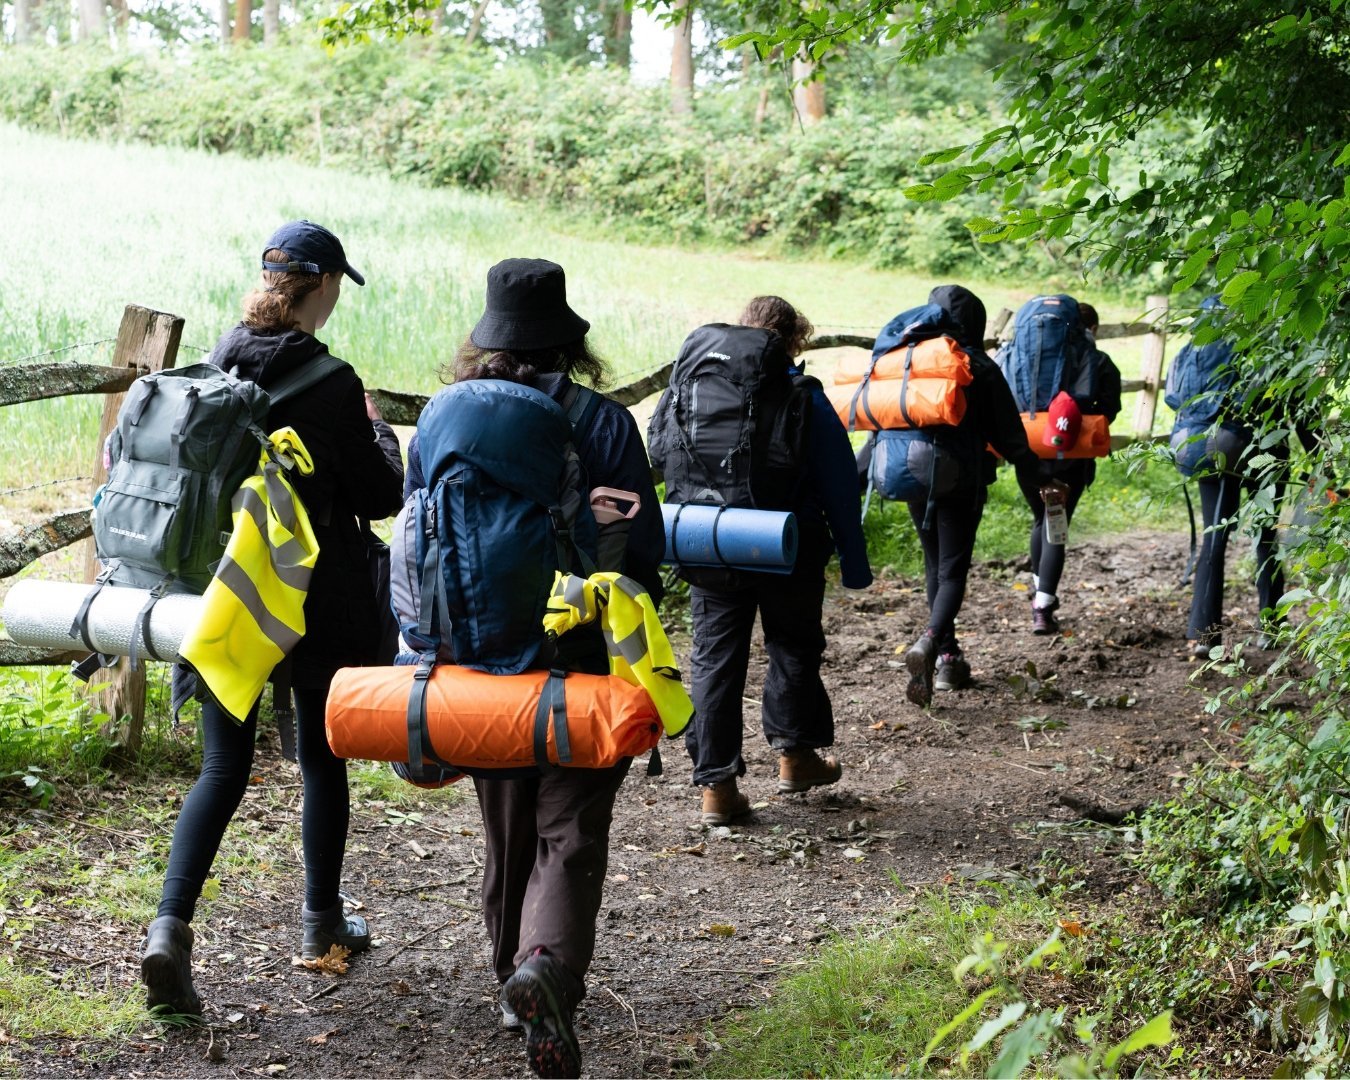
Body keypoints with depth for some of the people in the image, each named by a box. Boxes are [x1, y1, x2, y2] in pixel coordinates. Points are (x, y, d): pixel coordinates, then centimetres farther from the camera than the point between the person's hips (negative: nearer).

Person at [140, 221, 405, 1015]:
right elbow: (381, 497, -8)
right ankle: (322, 924, 29)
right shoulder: (330, 384, -15)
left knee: (225, 767, 7)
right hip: (319, 605, -4)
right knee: (323, 759, 15)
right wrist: (378, 429, 9)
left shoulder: (215, 369, 0)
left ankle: (171, 926, -11)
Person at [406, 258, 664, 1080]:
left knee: (507, 833, 20)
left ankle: (516, 980, 32)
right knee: (571, 834, -3)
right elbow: (644, 550, -7)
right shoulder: (603, 424, -8)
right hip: (579, 668, -3)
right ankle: (549, 962, -28)